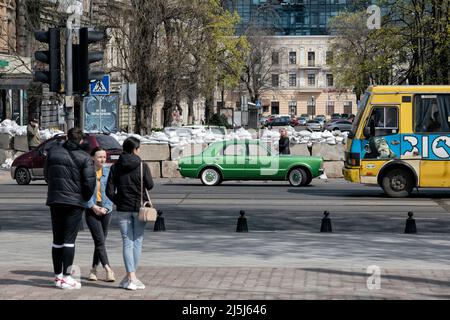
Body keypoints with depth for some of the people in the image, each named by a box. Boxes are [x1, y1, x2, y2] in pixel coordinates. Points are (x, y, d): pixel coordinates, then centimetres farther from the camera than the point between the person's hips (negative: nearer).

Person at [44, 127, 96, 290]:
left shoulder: (53, 152, 3)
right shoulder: (85, 158, -9)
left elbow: (46, 174, 13)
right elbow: (89, 182, -11)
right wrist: (86, 198, 6)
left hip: (55, 200, 4)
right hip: (75, 202, -4)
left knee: (57, 239, 12)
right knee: (69, 240, -2)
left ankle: (58, 275, 17)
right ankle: (66, 277, -4)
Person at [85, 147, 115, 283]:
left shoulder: (108, 172, 5)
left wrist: (106, 208, -6)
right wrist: (93, 206, -11)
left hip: (106, 210, 3)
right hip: (91, 210, -3)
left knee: (101, 240, 7)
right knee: (99, 240, -11)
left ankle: (94, 269, 19)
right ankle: (108, 270, -15)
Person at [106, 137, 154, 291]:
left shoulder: (115, 168, -1)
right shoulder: (142, 166, -9)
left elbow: (109, 191, -4)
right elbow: (150, 185, -3)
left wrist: (118, 201, 12)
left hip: (123, 209, 2)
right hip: (139, 208, -2)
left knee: (127, 242, 4)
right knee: (137, 242, 8)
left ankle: (131, 278, -3)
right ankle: (131, 276, 8)